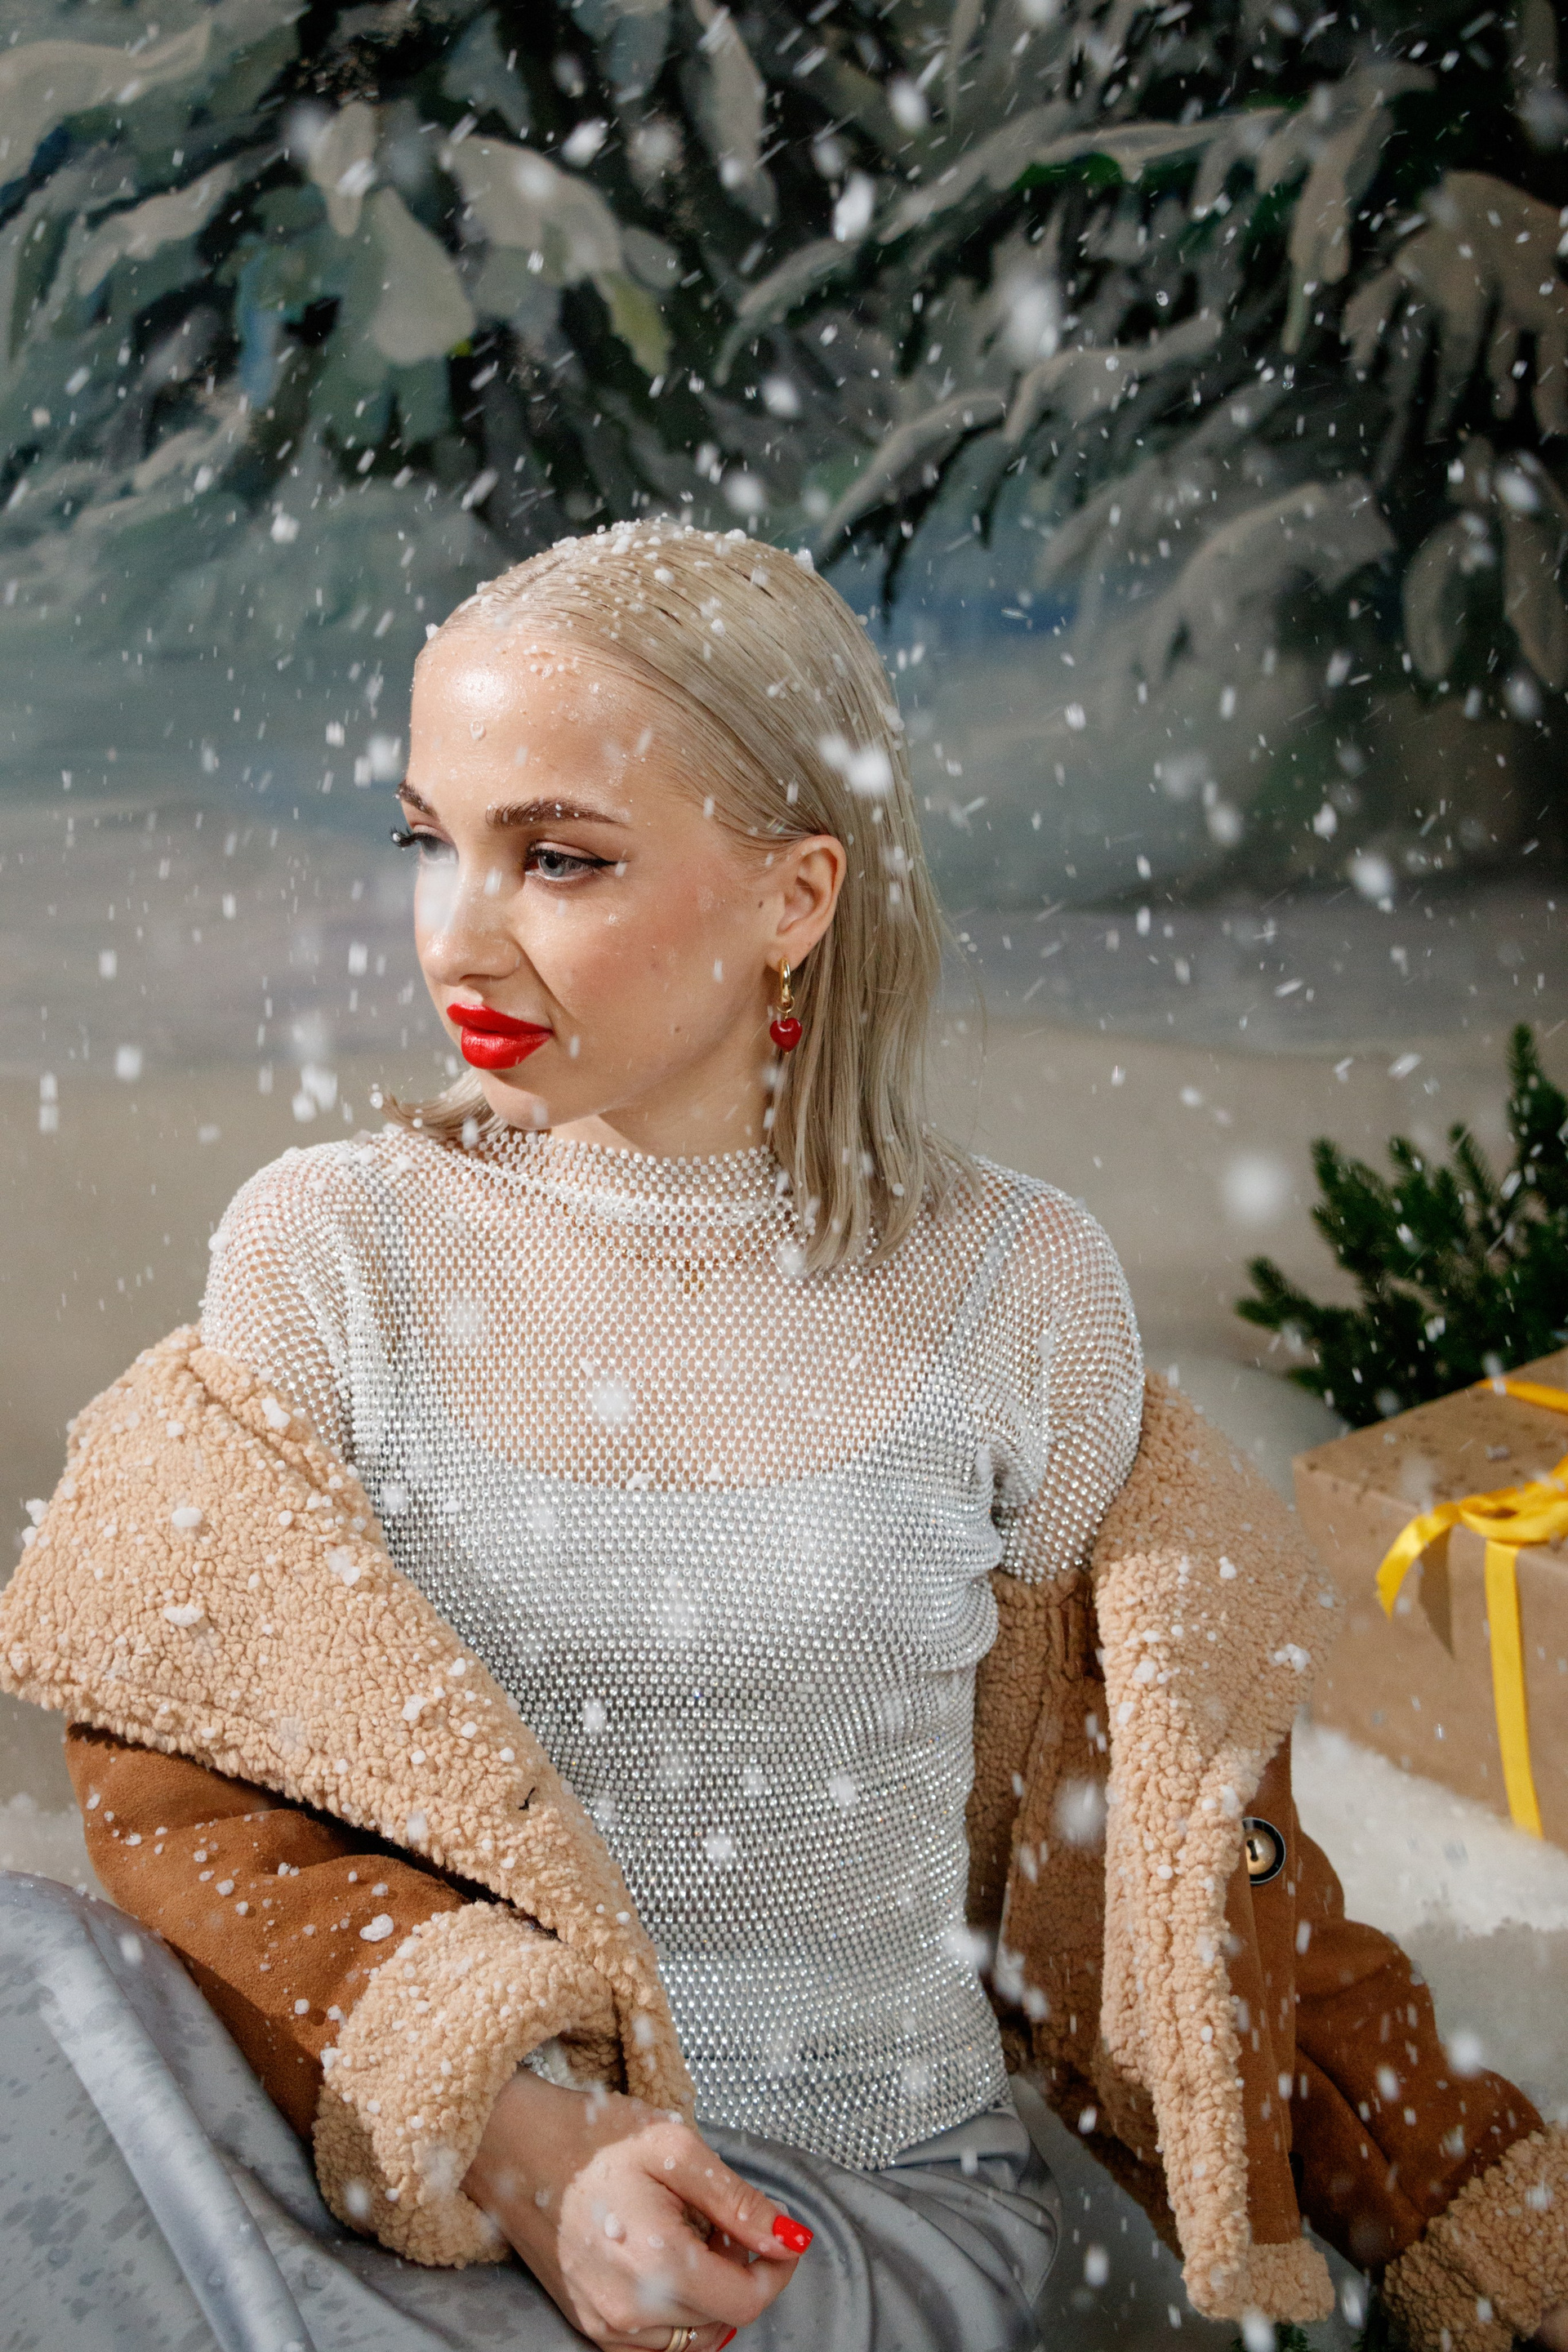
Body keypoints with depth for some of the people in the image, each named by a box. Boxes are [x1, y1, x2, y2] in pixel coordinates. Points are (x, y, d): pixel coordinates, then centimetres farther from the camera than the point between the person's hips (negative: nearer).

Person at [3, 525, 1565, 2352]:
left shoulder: (1010, 1294, -2)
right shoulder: (328, 1252, -3)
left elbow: (1168, 1845, 7)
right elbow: (179, 1772, -4)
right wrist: (513, 2130, -19)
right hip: (413, 2179, 2)